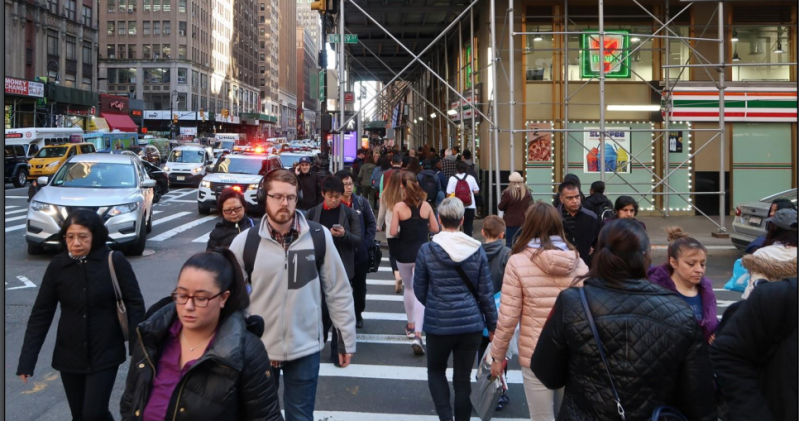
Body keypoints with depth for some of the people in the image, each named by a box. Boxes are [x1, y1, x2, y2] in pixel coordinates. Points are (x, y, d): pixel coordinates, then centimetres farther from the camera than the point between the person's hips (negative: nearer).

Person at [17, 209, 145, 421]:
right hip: (69, 357, 3)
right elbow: (41, 314, -1)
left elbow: (134, 306, -9)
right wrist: (27, 361, -5)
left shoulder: (115, 262, -12)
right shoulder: (57, 265, -5)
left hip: (105, 355, -3)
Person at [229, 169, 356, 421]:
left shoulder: (319, 237, -7)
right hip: (258, 349, 1)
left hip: (305, 349, 0)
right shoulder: (245, 242, -6)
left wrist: (346, 338, 2)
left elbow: (338, 291, 0)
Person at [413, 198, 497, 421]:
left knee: (436, 370, 21)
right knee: (463, 379, 13)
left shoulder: (426, 250, -9)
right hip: (471, 323, 1)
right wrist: (492, 325, 10)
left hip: (439, 324, -1)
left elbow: (419, 290, 0)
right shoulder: (477, 250, -5)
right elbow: (486, 292, -1)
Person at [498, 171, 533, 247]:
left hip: (511, 222, -4)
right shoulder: (527, 192, 0)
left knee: (510, 244, 1)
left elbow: (501, 207, -2)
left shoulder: (508, 193, -13)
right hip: (524, 221, 4)